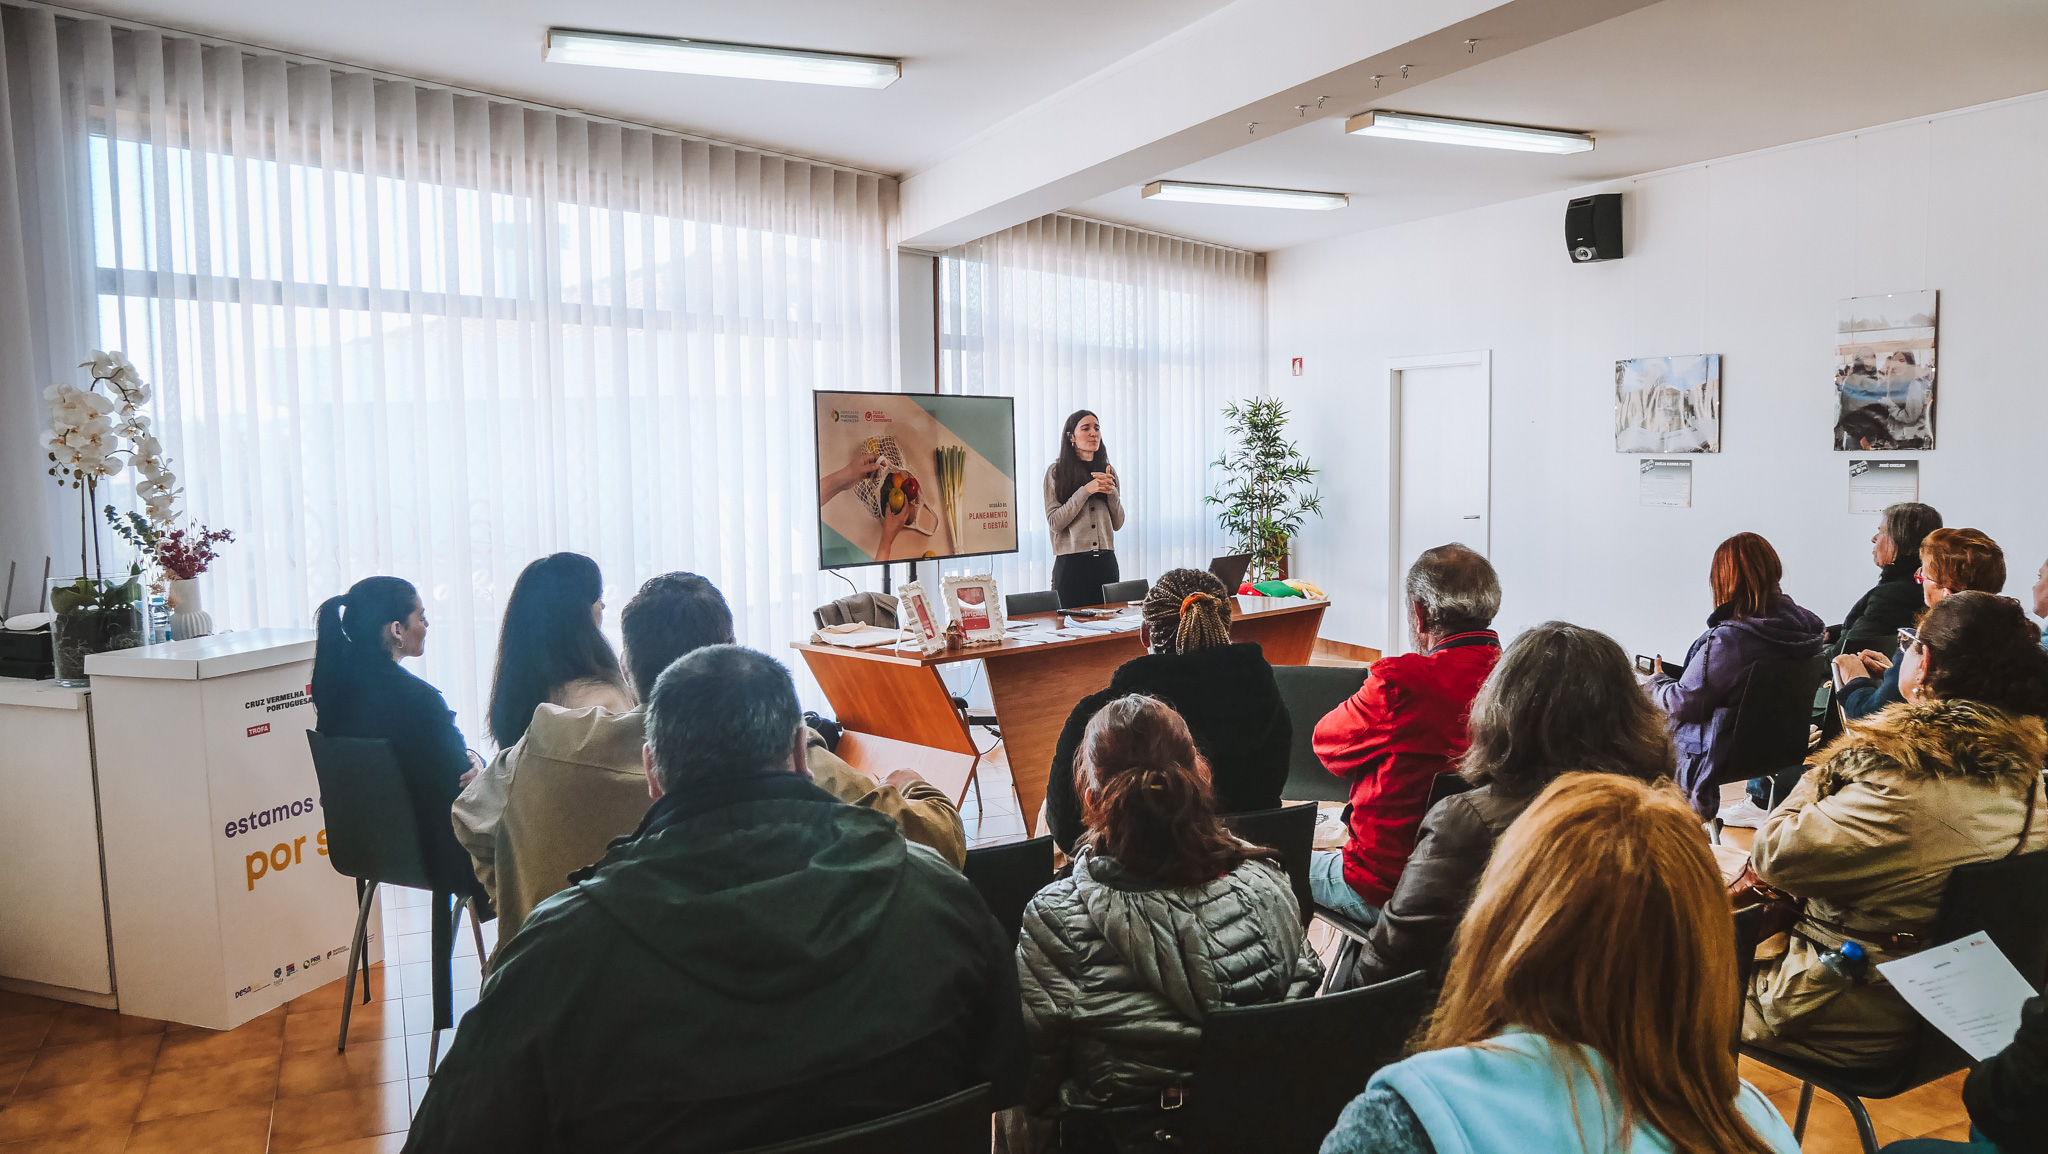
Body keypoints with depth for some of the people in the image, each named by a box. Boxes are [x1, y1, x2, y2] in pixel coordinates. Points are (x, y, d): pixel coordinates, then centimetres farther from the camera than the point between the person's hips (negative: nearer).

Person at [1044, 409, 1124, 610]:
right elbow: (1054, 523, -10)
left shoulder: (1108, 470, 11)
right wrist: (1086, 491, -15)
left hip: (1106, 561, 4)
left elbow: (1117, 524, 11)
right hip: (1071, 563, -4)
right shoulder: (1056, 471, -2)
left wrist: (1112, 492, -6)